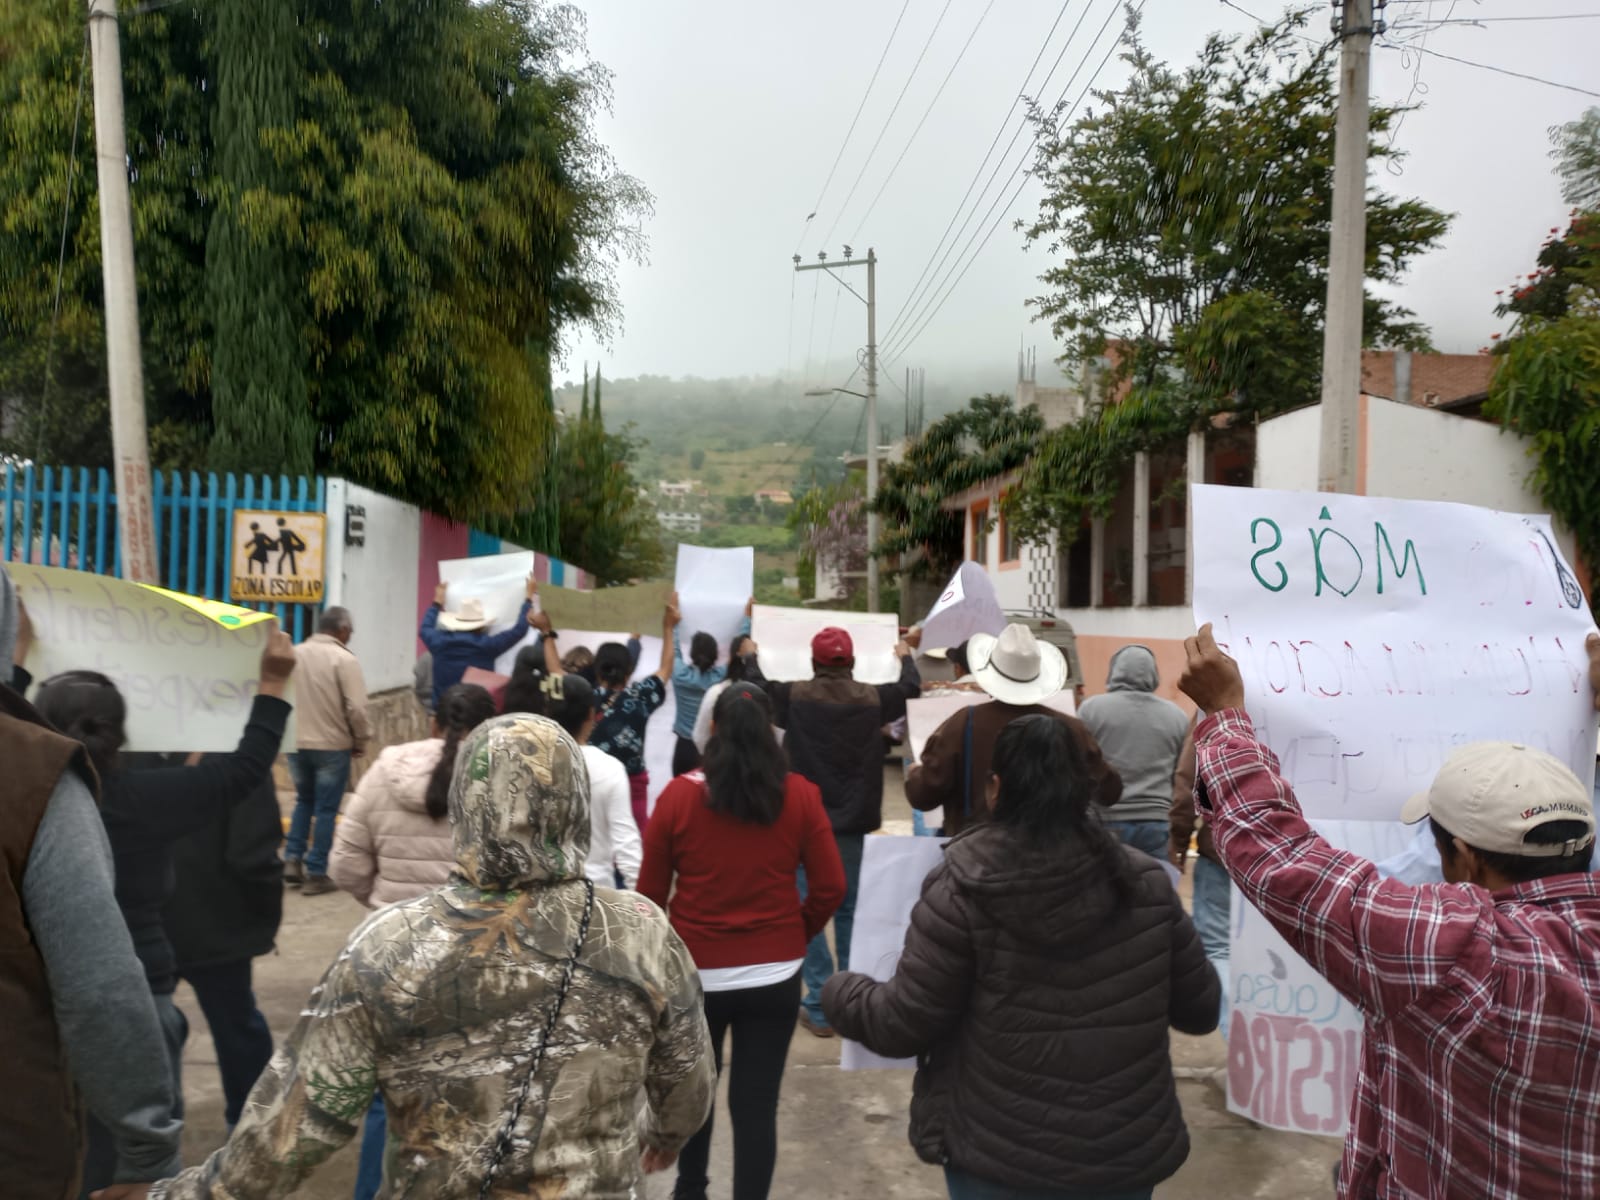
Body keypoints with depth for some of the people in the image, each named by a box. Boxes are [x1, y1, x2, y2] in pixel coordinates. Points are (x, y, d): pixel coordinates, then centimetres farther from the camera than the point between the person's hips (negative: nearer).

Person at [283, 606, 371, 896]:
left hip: (296, 743, 5)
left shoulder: (294, 654, 3)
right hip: (332, 745, -5)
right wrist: (360, 740, -3)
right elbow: (356, 707, -18)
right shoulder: (343, 659, -14)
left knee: (304, 801, 23)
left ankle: (292, 859, 17)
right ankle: (315, 874, 8)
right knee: (326, 809, 4)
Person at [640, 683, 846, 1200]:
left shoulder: (678, 795, -10)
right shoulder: (800, 795, -8)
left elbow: (651, 892, -2)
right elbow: (830, 887, -5)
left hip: (695, 971, 1)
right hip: (774, 974, -1)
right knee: (757, 1104, 8)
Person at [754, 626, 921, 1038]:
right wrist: (906, 657, 35)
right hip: (854, 822, 2)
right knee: (849, 910, 14)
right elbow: (911, 690, 15)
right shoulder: (873, 699, -4)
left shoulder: (794, 696, -9)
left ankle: (820, 1005, 5)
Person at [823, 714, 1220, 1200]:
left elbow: (903, 1026, -11)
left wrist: (838, 993, 8)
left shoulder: (962, 892, -17)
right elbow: (1200, 1010, 3)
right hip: (1129, 1158, 3)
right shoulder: (1146, 885, -7)